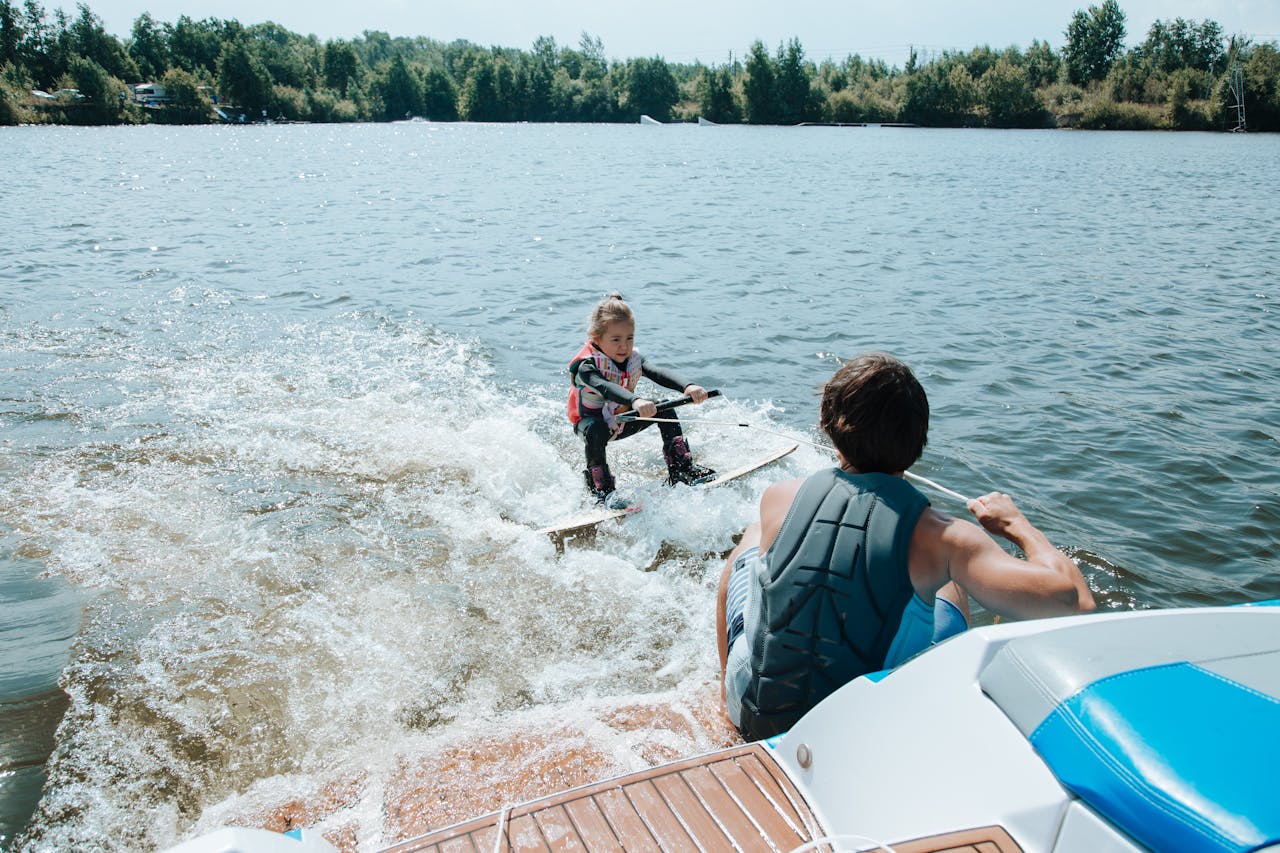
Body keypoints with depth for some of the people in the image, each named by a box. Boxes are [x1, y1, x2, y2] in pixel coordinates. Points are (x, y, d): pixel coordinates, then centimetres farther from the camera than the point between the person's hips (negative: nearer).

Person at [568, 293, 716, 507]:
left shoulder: (633, 359, -11)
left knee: (663, 409, -11)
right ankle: (602, 491, -29)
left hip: (621, 422, 5)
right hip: (591, 421, -5)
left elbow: (658, 373, -29)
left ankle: (681, 469, -6)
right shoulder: (586, 365, -29)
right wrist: (635, 401, -70)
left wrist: (687, 387, -50)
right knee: (595, 430, -39)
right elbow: (604, 387, -50)